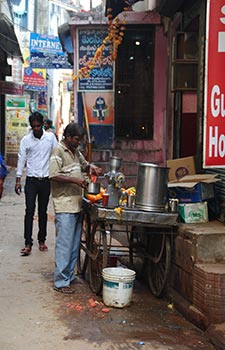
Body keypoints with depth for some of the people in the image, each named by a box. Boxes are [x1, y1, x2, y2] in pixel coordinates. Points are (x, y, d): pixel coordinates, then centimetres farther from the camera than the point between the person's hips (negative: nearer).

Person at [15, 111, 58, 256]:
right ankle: (28, 243, -3)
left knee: (43, 212, 9)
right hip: (31, 180, -1)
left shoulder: (50, 137, 0)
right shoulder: (26, 140, -2)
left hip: (46, 180, 1)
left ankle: (42, 240, 21)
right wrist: (18, 180, -4)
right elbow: (21, 159, 0)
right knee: (30, 211, -5)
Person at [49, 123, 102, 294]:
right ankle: (61, 282, 0)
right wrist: (75, 180, -22)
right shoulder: (58, 151, -9)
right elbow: (53, 175, -18)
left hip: (77, 204, 9)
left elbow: (84, 164, 32)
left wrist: (91, 167, 9)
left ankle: (69, 275, 23)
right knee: (64, 244, -7)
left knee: (75, 243, 13)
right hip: (64, 206, -9)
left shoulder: (76, 151, 17)